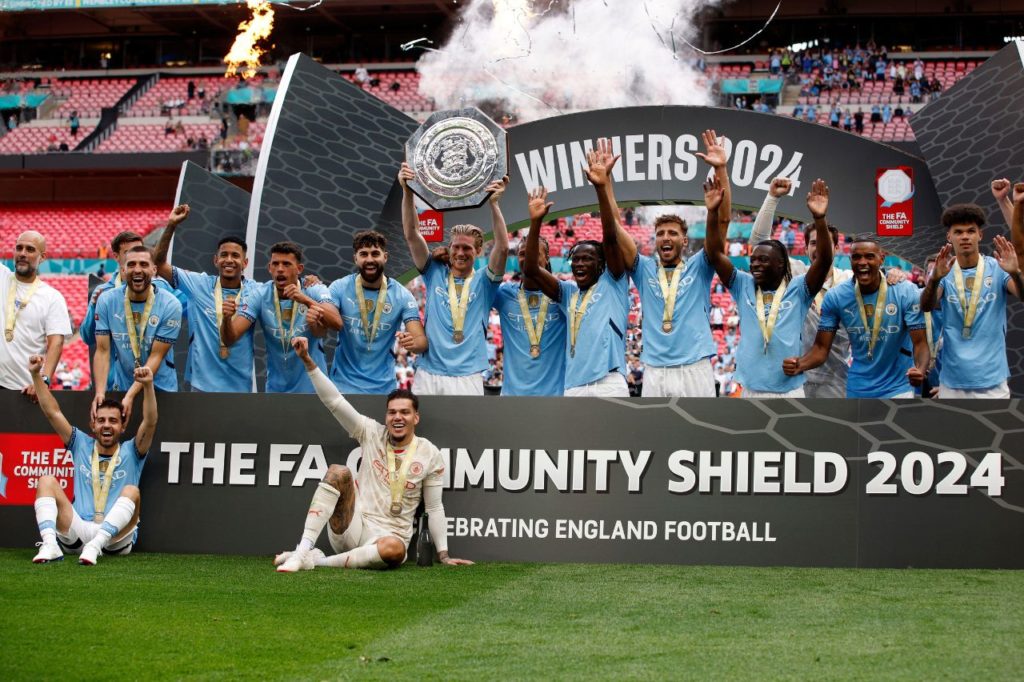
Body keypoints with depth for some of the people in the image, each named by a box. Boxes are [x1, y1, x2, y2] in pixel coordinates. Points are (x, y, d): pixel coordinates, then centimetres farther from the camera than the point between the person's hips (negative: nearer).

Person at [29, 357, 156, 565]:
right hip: (77, 531, 2)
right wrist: (36, 375, -2)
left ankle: (95, 547, -45)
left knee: (131, 491, -27)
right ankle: (50, 545, -35)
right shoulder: (82, 445, 16)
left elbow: (150, 422, -9)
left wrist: (148, 385, -26)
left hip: (116, 538, -2)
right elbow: (53, 413, 9)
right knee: (47, 481, -13)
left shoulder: (131, 452, 9)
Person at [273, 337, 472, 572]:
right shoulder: (372, 434, 4)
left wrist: (443, 555, 5)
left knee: (395, 549, -38)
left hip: (388, 535, -1)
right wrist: (307, 360, -14)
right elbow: (334, 401, -4)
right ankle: (303, 550, -30)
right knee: (338, 472, -23)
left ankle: (317, 560, -25)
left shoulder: (430, 455, 2)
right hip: (351, 526, 1)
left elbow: (434, 508, 7)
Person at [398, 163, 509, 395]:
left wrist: (494, 204, -21)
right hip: (428, 375, 1)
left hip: (468, 378, -1)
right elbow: (412, 235, 0)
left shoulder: (484, 283, 7)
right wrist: (407, 191, -13)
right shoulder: (435, 274, 10)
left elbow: (502, 247, -9)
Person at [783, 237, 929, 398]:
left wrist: (920, 369, -36)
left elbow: (920, 342, -14)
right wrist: (799, 364, -27)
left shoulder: (906, 292, -13)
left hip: (897, 388, -2)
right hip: (857, 390, 2)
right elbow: (822, 347, -5)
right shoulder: (835, 296, -8)